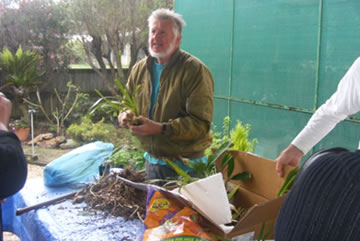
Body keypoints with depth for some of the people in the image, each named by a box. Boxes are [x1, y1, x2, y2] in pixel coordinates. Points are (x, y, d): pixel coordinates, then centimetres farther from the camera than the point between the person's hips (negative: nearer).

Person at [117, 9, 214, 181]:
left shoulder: (195, 70, -16)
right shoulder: (139, 69, 5)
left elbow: (200, 123, -22)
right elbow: (126, 105, 15)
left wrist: (160, 128, -30)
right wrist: (124, 116, -9)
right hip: (152, 161, 6)